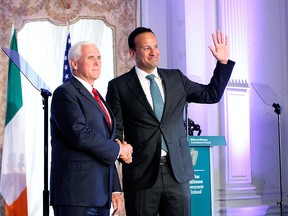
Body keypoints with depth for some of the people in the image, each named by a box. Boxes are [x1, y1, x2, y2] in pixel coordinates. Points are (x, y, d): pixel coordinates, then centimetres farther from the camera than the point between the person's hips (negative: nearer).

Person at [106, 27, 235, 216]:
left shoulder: (176, 78, 12)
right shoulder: (119, 86, 1)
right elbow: (114, 129, 2)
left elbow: (212, 94, 16)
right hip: (141, 173, -3)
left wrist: (223, 62, 9)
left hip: (177, 171, 3)